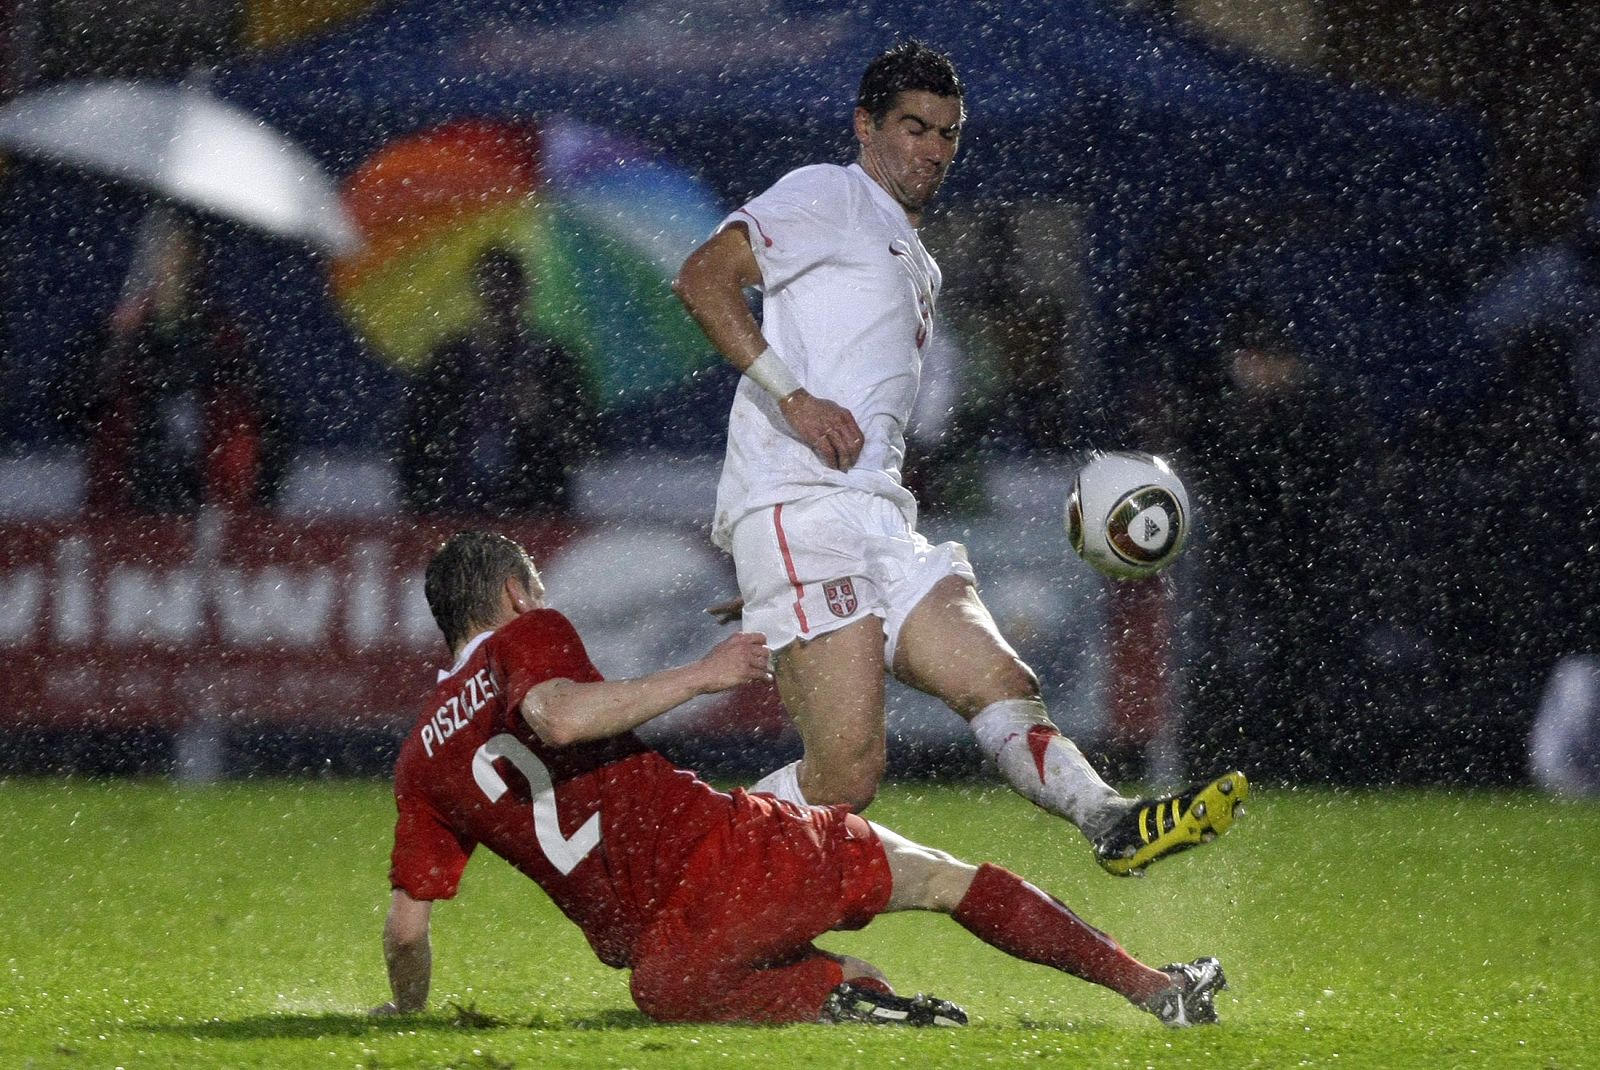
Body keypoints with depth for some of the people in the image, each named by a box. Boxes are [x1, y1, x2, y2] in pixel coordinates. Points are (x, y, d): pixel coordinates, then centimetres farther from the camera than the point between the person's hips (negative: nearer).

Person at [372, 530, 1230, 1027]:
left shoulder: (419, 763, 15)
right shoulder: (527, 637, 4)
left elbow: (405, 927, 10)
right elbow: (557, 718, -20)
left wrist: (407, 1012, 28)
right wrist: (698, 677, -13)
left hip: (655, 957, 3)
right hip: (726, 850, -3)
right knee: (951, 879, 14)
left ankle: (839, 997, -5)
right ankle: (1151, 988, 14)